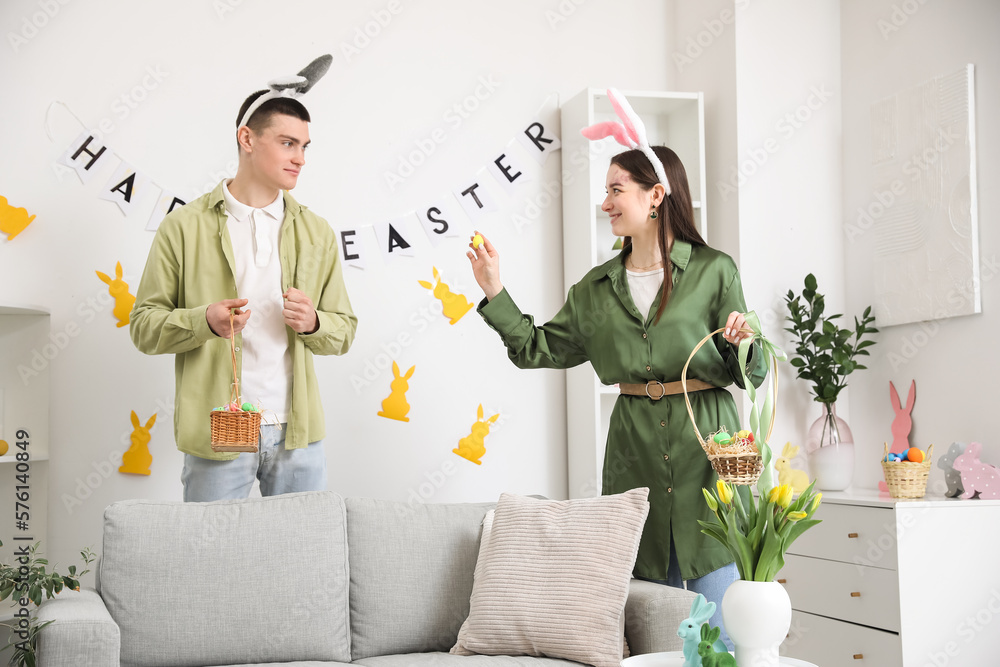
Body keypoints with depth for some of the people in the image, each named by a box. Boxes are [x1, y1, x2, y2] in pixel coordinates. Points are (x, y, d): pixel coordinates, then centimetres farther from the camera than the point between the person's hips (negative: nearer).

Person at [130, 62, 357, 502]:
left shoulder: (316, 233, 11)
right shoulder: (184, 227, 0)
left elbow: (344, 331, 13)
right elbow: (143, 325, 0)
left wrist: (313, 323, -10)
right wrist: (205, 321, -18)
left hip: (297, 432, 3)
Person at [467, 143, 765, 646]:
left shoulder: (713, 271, 0)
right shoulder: (597, 287, 12)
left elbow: (751, 376, 1)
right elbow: (540, 348, 12)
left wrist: (741, 344, -20)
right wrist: (495, 292, 6)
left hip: (704, 444, -4)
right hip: (634, 449, 4)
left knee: (718, 614, -4)